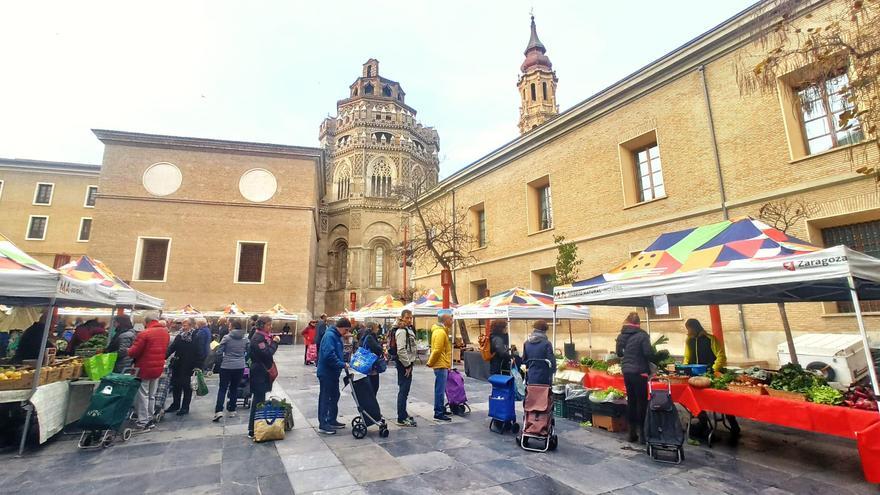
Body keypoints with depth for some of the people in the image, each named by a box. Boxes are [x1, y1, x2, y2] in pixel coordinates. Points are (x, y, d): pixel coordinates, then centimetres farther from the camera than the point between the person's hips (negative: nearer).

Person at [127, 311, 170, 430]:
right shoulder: (165, 332, 3)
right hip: (158, 368, 6)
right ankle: (150, 419, 24)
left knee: (143, 395, 5)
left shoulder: (144, 334, -17)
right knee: (152, 395, 17)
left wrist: (128, 351, 6)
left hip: (145, 368, -6)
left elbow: (133, 352, -14)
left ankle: (143, 421, 9)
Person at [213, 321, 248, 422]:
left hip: (226, 366, -2)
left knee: (222, 388, 6)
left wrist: (222, 360, 12)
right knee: (234, 388, 13)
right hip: (240, 367, 3)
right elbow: (248, 352, 6)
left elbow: (219, 352, -5)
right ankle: (232, 411, 18)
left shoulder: (227, 338, -7)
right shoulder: (245, 339, 1)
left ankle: (219, 411, -6)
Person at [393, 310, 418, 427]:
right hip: (403, 364, -10)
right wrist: (407, 365, -18)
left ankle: (403, 413, 31)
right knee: (403, 391, -5)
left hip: (407, 363, 10)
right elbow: (401, 350, -24)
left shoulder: (408, 329, 15)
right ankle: (401, 419, 2)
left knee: (404, 390, 19)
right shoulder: (401, 331, -17)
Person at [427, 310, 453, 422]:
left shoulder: (442, 331, 15)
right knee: (440, 390, -3)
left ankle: (440, 409, 27)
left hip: (442, 365, 10)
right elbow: (437, 350, -21)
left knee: (440, 389, 17)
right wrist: (430, 363, -10)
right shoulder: (440, 332, -18)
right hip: (441, 366, -10)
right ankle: (439, 413, 4)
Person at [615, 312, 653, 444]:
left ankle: (632, 433, 21)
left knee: (631, 401, 14)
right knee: (642, 402, 4)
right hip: (639, 372, -5)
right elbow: (649, 353, -17)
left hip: (626, 371, 5)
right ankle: (642, 432, 9)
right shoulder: (642, 335, -13)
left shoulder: (621, 335, 4)